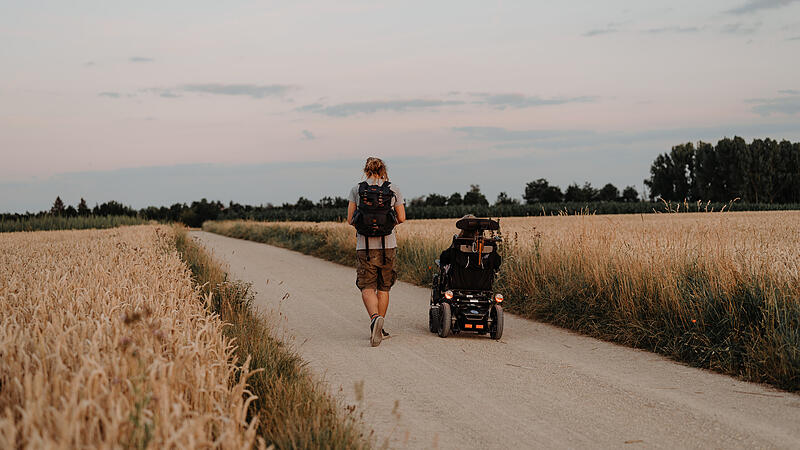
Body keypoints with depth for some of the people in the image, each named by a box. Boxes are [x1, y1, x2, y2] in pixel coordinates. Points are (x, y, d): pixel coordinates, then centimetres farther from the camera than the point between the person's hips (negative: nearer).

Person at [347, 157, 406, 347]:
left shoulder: (356, 190, 0)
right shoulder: (393, 190, 1)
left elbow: (350, 220, 0)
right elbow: (402, 218, 3)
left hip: (365, 246, -1)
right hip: (388, 245, 1)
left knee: (367, 287, -1)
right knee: (383, 287, 14)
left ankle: (375, 318, -28)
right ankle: (379, 328, 17)